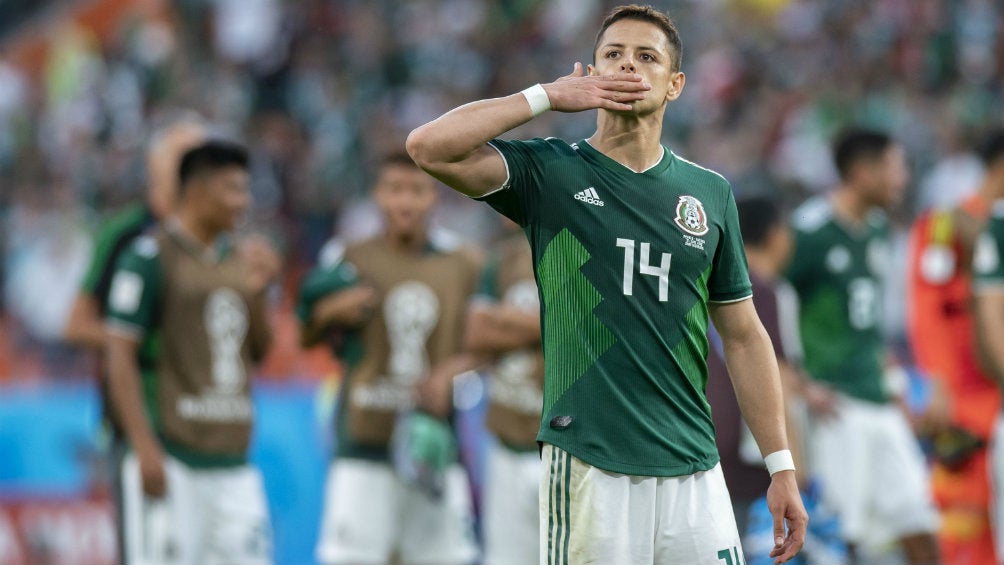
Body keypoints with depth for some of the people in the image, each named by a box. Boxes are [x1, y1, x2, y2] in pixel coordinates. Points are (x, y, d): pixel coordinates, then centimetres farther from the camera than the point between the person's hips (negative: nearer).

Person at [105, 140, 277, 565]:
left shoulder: (235, 261, 15)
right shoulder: (150, 256, -5)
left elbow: (258, 351, 20)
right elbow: (119, 356, -10)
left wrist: (256, 294, 0)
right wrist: (145, 449, -17)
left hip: (233, 455, 7)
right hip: (171, 456, -7)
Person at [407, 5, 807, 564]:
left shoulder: (710, 192, 12)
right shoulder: (548, 171, 4)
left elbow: (744, 335, 14)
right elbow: (429, 146, -12)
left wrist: (782, 467, 9)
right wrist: (547, 96, -5)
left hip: (693, 470, 3)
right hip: (588, 465, -3)